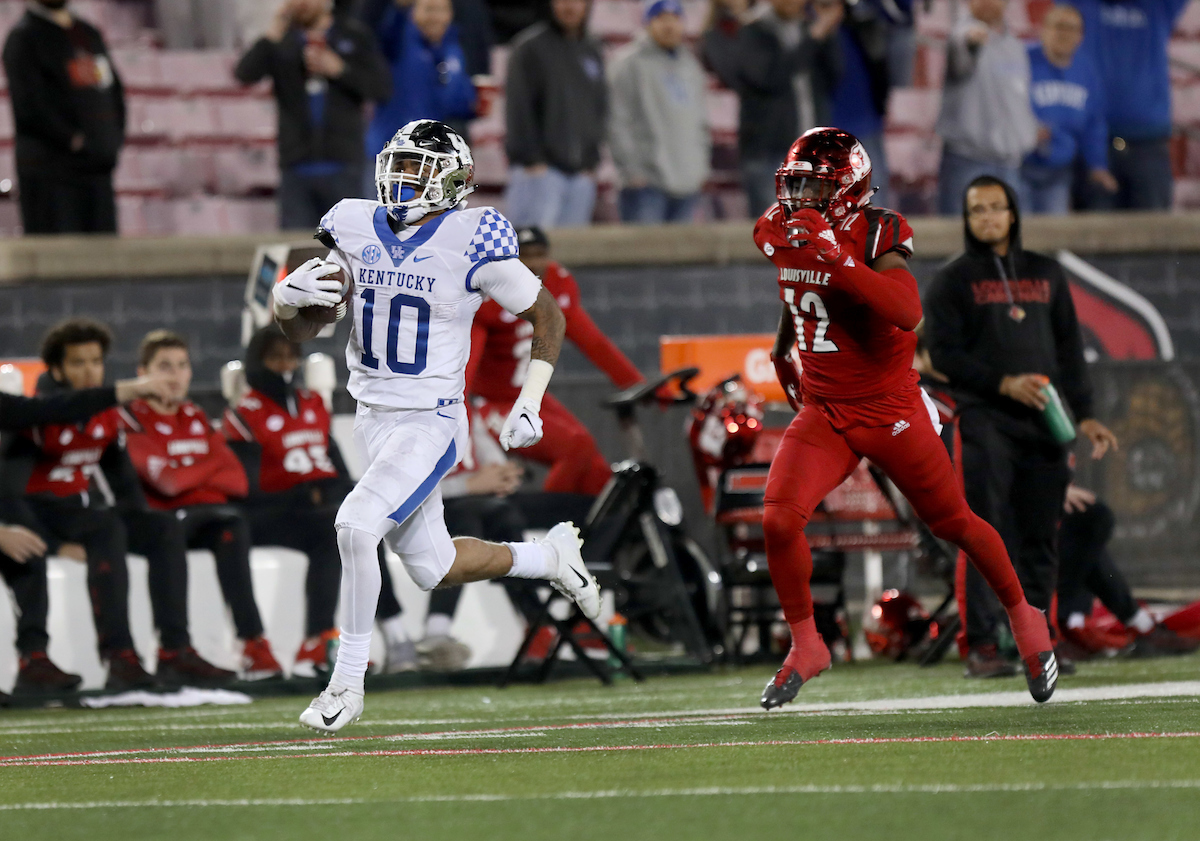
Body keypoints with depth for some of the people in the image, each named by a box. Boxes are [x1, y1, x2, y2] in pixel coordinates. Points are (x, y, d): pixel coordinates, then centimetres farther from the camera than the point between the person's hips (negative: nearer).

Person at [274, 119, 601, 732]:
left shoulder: (470, 244, -13)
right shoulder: (358, 232, 1)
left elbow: (548, 316, -2)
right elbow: (300, 331, 7)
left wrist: (529, 404, -9)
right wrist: (290, 296, -17)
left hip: (430, 422, -6)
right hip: (373, 419, 6)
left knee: (356, 525, -25)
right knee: (433, 569, 13)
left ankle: (347, 683, -12)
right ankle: (547, 555, 41)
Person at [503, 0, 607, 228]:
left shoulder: (593, 52, 16)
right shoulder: (530, 46, -2)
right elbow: (518, 107, -7)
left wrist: (591, 162, 9)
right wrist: (532, 160, -12)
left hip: (582, 174, 6)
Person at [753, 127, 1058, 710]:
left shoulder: (876, 236, -19)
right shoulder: (781, 233, 0)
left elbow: (908, 313, -37)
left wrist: (834, 260, -41)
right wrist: (783, 347, 26)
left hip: (890, 410, -4)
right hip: (823, 413, 4)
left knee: (953, 524, 9)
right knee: (778, 519, -16)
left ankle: (1023, 617, 34)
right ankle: (805, 646, 3)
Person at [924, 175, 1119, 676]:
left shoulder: (1046, 274, 18)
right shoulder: (953, 282, 7)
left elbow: (1069, 349, 18)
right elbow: (944, 353, -2)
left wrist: (1084, 415, 9)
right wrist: (1004, 384, -15)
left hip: (1043, 424, 4)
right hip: (986, 422, -4)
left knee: (1040, 540, 2)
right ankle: (980, 644, -14)